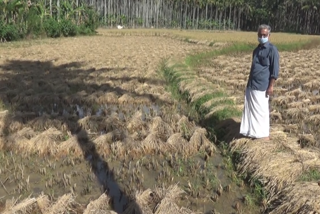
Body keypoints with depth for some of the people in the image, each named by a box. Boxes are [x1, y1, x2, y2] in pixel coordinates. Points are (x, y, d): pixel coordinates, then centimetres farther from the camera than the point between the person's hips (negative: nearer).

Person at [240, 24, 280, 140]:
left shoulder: (272, 50, -7)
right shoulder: (256, 50, 16)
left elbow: (275, 70, -10)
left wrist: (271, 86, -15)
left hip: (262, 86, -7)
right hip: (251, 85, 7)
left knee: (261, 110, -2)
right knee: (250, 109, 8)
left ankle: (264, 135, 9)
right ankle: (252, 132, 18)